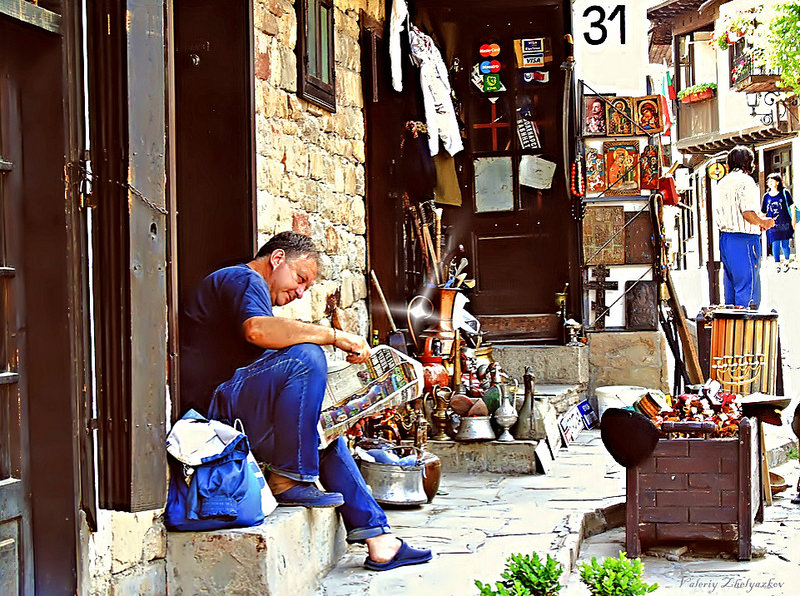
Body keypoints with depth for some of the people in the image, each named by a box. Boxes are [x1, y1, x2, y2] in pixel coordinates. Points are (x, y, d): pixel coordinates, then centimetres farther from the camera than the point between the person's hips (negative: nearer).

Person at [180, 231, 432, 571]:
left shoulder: (252, 288, 28)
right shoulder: (244, 280, -4)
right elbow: (257, 329, -30)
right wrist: (334, 336, -24)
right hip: (216, 406, -11)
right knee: (306, 356, -25)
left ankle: (377, 537, 9)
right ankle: (288, 479, -17)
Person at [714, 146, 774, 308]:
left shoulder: (722, 182, 15)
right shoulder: (745, 181, -11)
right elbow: (748, 213, -21)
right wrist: (763, 223, -2)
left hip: (725, 238, 9)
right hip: (745, 240, -9)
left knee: (730, 287, 14)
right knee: (748, 289, -5)